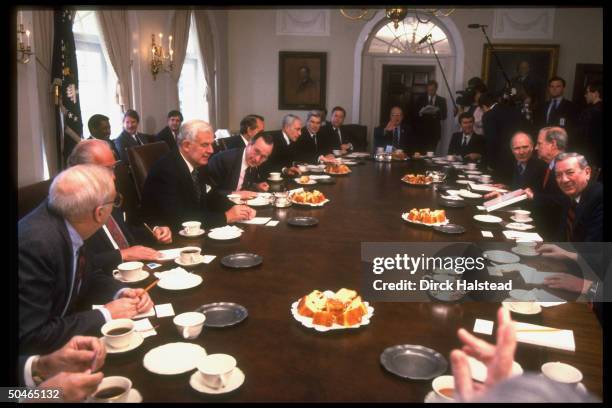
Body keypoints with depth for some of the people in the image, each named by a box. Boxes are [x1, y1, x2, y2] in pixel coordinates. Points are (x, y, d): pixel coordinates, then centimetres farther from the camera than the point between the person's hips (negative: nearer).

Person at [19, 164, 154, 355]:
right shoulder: (35, 244, -31)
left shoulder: (68, 224, -9)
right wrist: (105, 315, -21)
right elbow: (31, 337, -28)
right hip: (31, 355, -7)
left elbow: (89, 276, 9)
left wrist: (122, 293, -9)